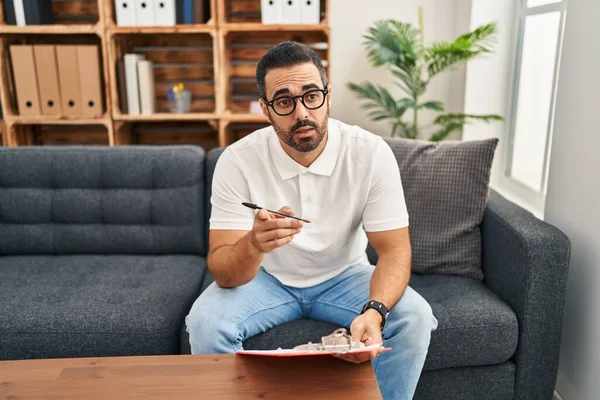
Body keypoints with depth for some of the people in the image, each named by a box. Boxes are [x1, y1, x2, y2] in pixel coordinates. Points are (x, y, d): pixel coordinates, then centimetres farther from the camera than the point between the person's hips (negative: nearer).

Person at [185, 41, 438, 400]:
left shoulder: (371, 153, -21)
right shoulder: (237, 161, -22)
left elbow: (395, 250, -17)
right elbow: (223, 273, -23)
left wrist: (375, 311, -38)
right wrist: (253, 244, -48)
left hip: (345, 276, 1)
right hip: (267, 278, 0)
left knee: (414, 317, -23)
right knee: (205, 322, -25)